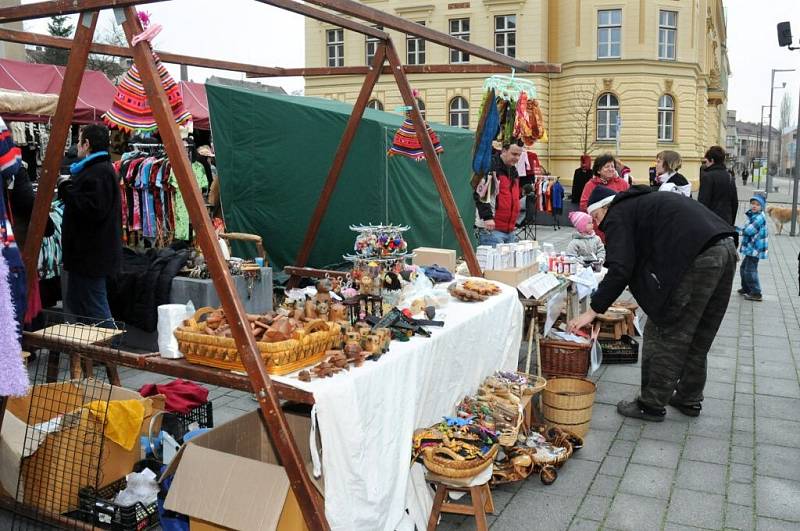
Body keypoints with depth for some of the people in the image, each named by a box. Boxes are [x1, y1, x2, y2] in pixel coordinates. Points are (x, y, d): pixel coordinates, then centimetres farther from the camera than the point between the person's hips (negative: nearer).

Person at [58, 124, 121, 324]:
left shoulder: (100, 172, -19)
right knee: (75, 303, 20)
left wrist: (66, 188, -18)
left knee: (95, 308, -5)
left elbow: (94, 209, -29)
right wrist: (68, 186, 10)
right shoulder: (100, 169, 14)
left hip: (91, 254, -11)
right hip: (85, 252, 11)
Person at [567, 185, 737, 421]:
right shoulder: (642, 202, 29)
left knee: (663, 333, 1)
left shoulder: (618, 215, 2)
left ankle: (652, 405, 10)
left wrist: (592, 311, -4)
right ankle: (689, 399, 32)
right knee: (699, 336, 20)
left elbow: (619, 270, -9)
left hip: (697, 258, -9)